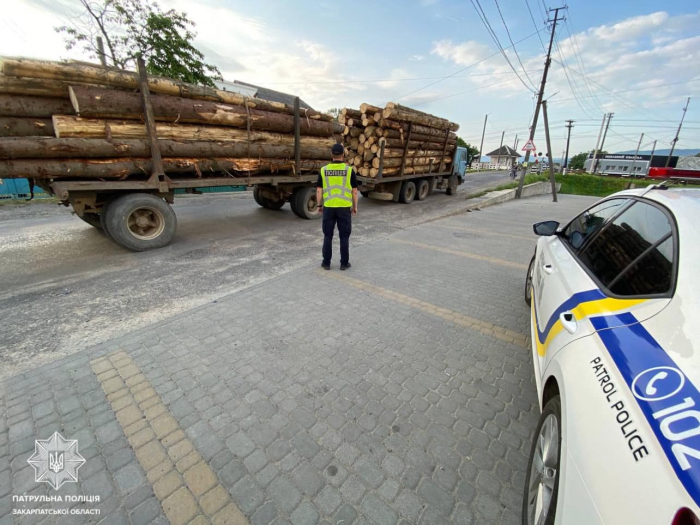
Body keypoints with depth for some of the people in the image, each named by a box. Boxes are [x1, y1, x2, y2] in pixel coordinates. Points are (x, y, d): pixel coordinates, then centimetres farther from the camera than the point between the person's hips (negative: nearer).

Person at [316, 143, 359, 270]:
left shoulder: (324, 170, 0)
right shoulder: (349, 170, -4)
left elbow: (319, 190, 2)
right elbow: (354, 191, -3)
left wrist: (319, 205, 14)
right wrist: (355, 206, 8)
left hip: (329, 207, 1)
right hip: (344, 208, -1)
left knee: (328, 236, 10)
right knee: (344, 236, 7)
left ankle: (326, 263, 15)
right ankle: (344, 263, 13)